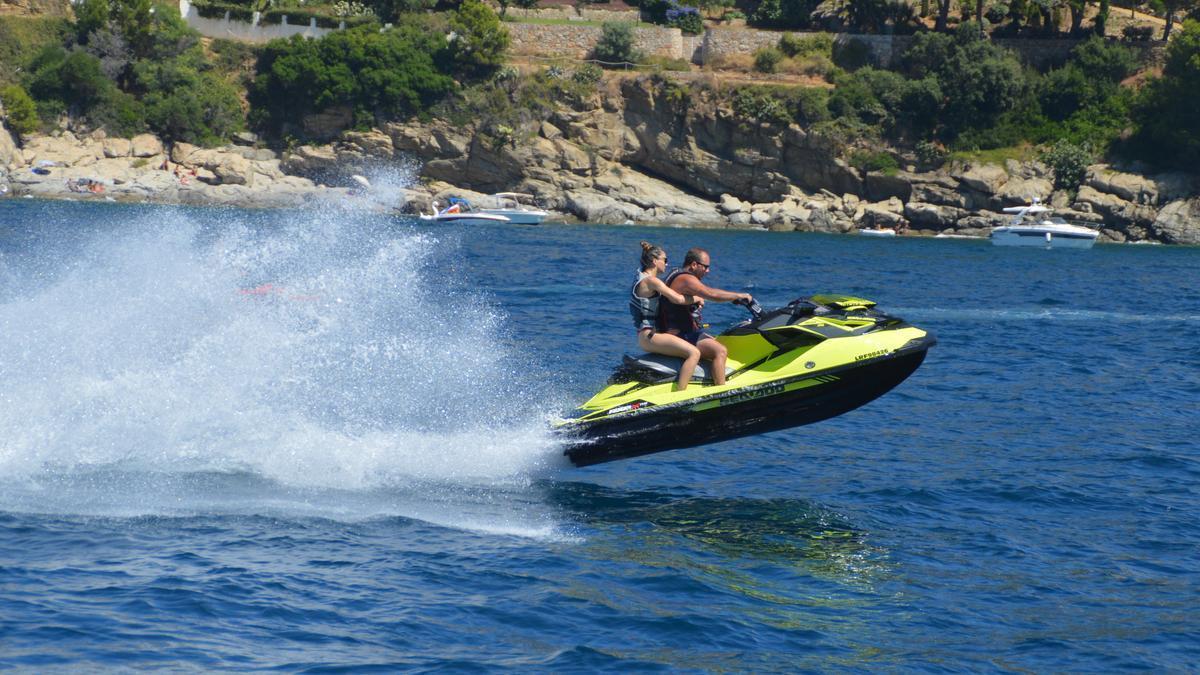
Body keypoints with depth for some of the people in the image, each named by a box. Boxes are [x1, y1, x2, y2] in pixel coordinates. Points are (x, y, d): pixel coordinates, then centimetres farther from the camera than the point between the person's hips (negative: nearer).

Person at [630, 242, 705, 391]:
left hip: (646, 335, 11)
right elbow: (678, 299, -23)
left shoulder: (642, 279, 20)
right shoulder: (651, 281, -13)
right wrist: (697, 299, -5)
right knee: (694, 353, -23)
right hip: (649, 335, -11)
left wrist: (692, 301, 14)